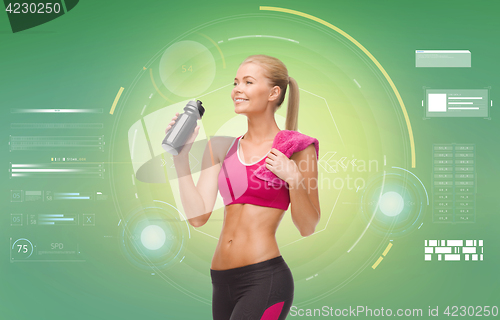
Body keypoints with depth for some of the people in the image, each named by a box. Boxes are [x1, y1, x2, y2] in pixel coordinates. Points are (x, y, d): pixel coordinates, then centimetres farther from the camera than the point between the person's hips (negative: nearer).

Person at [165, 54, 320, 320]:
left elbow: (307, 227, 0)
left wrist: (293, 178, -15)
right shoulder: (222, 147, 10)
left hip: (264, 279, -5)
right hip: (222, 281, 5)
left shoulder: (295, 149, -1)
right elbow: (197, 216, 4)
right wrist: (181, 156, 2)